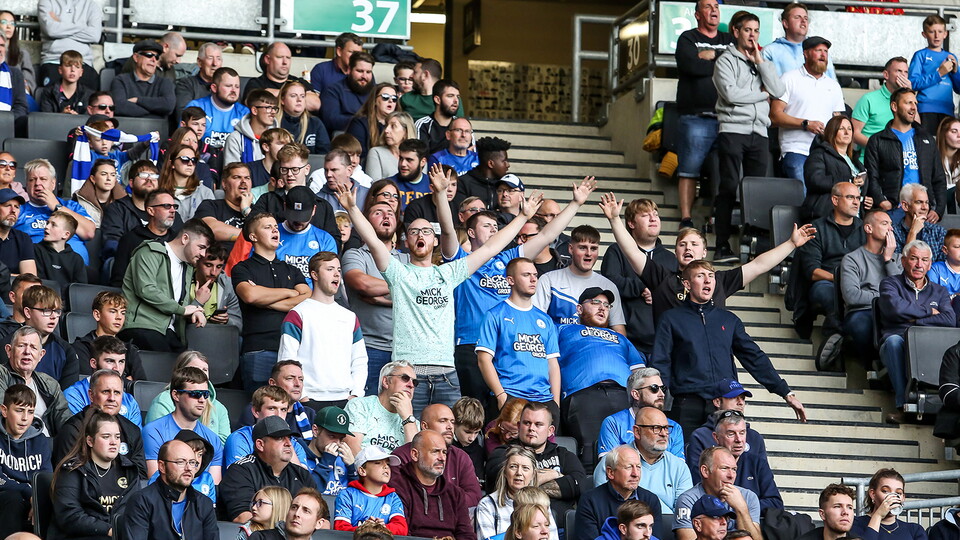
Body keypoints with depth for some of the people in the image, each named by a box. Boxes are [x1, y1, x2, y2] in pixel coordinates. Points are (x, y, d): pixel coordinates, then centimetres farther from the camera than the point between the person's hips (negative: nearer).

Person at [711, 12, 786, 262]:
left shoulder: (763, 62, 19)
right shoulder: (726, 61, 4)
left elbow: (778, 91, 4)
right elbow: (730, 93, -12)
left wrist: (759, 61, 1)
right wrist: (761, 93, 0)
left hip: (759, 133, 5)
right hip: (733, 130, -5)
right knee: (729, 188, -7)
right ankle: (722, 247, -8)